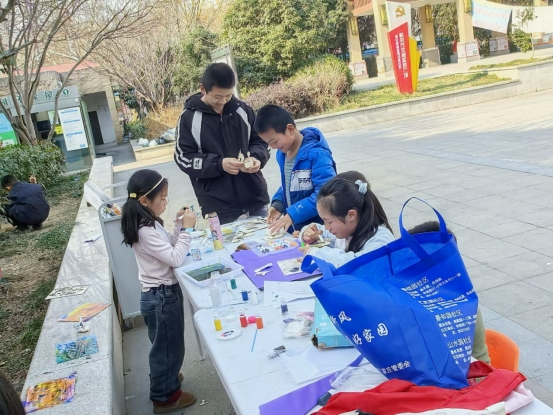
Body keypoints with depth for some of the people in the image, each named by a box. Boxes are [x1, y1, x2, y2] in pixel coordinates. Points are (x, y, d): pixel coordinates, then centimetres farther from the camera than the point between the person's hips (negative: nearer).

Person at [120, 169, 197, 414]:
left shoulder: (149, 223, 4)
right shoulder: (145, 231, -27)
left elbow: (168, 249, 13)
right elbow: (175, 259, -26)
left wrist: (178, 226, 3)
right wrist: (186, 229, -20)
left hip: (163, 292, 9)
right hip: (161, 296, -9)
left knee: (166, 345, 28)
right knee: (168, 346, 9)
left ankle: (164, 378, 48)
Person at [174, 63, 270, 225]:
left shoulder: (243, 109, 2)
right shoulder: (189, 118, -6)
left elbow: (260, 141, 10)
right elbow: (184, 158, -7)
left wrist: (256, 157, -13)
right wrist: (219, 164, -20)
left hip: (254, 196, 4)